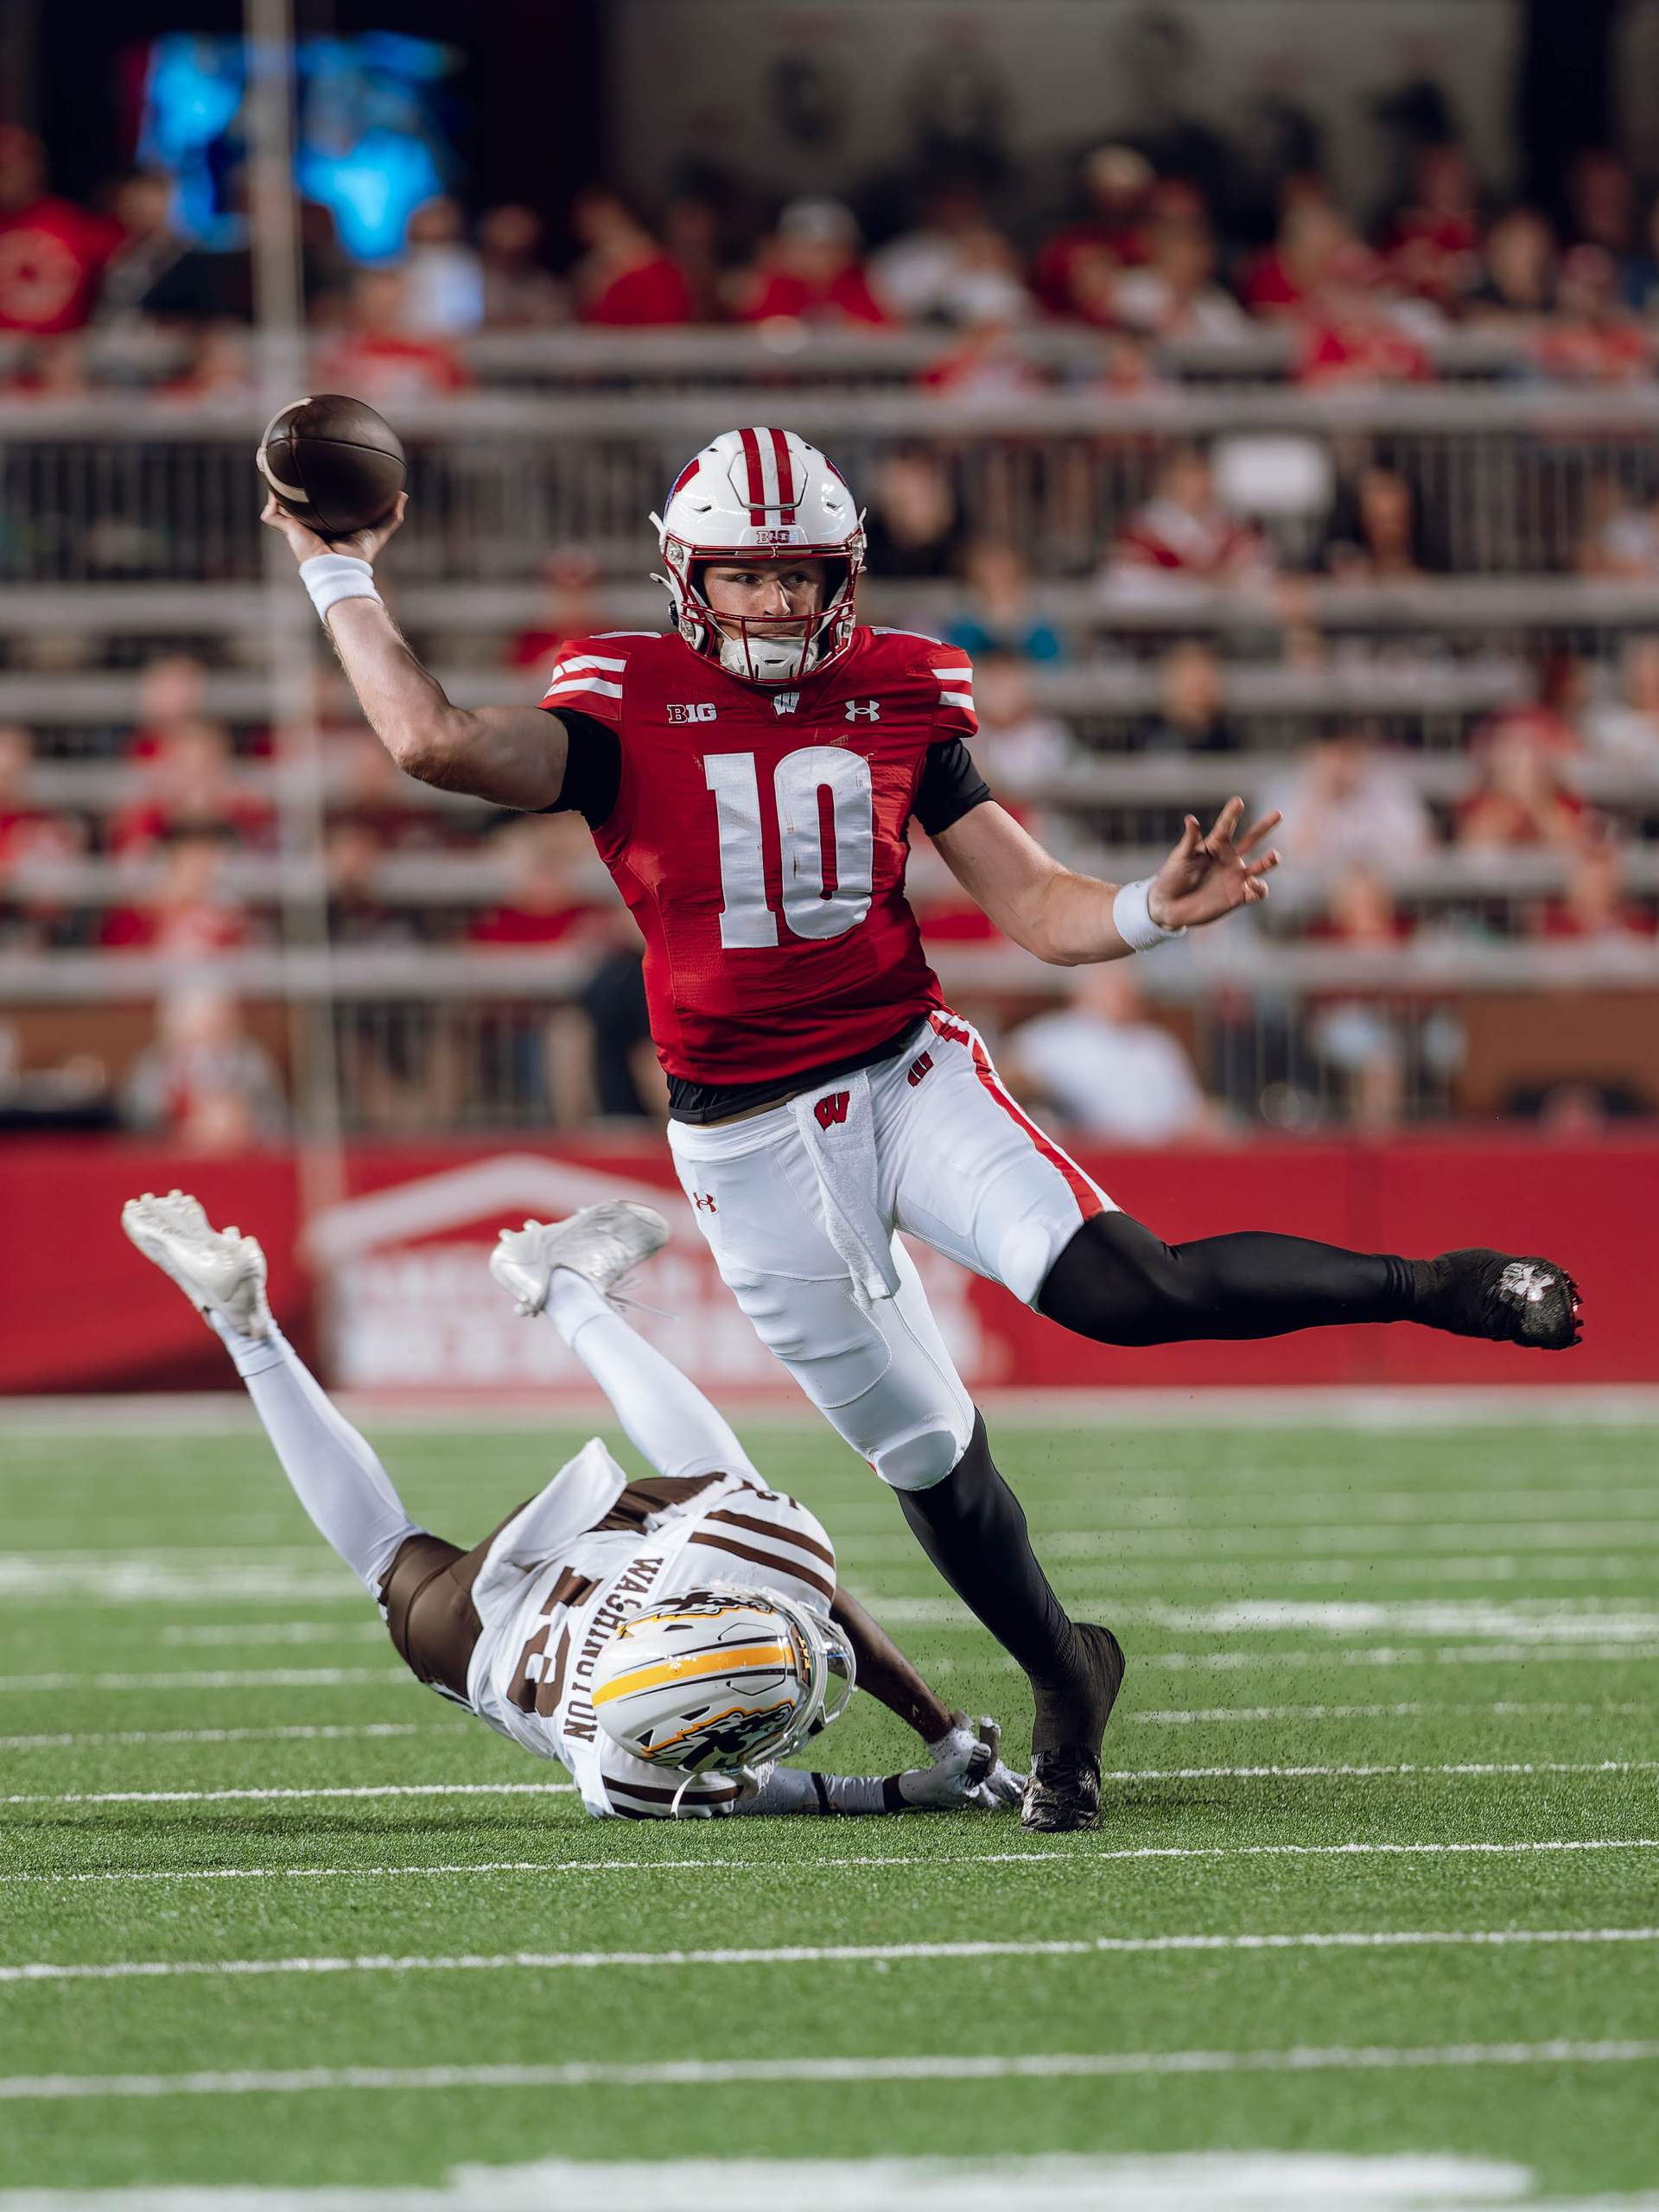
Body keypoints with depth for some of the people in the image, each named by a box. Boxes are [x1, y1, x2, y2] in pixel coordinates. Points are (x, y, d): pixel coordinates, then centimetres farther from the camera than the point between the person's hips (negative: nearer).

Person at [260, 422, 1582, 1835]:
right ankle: (1066, 1685, 32)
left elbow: (1036, 906, 0)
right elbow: (436, 742, -22)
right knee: (923, 1452, 9)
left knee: (1119, 1290, -25)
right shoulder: (630, 710, -7)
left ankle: (1433, 1287, -8)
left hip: (910, 1077, 0)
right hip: (751, 1140, 0)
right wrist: (340, 580, -13)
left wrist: (1157, 910, -19)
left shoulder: (900, 701, 1)